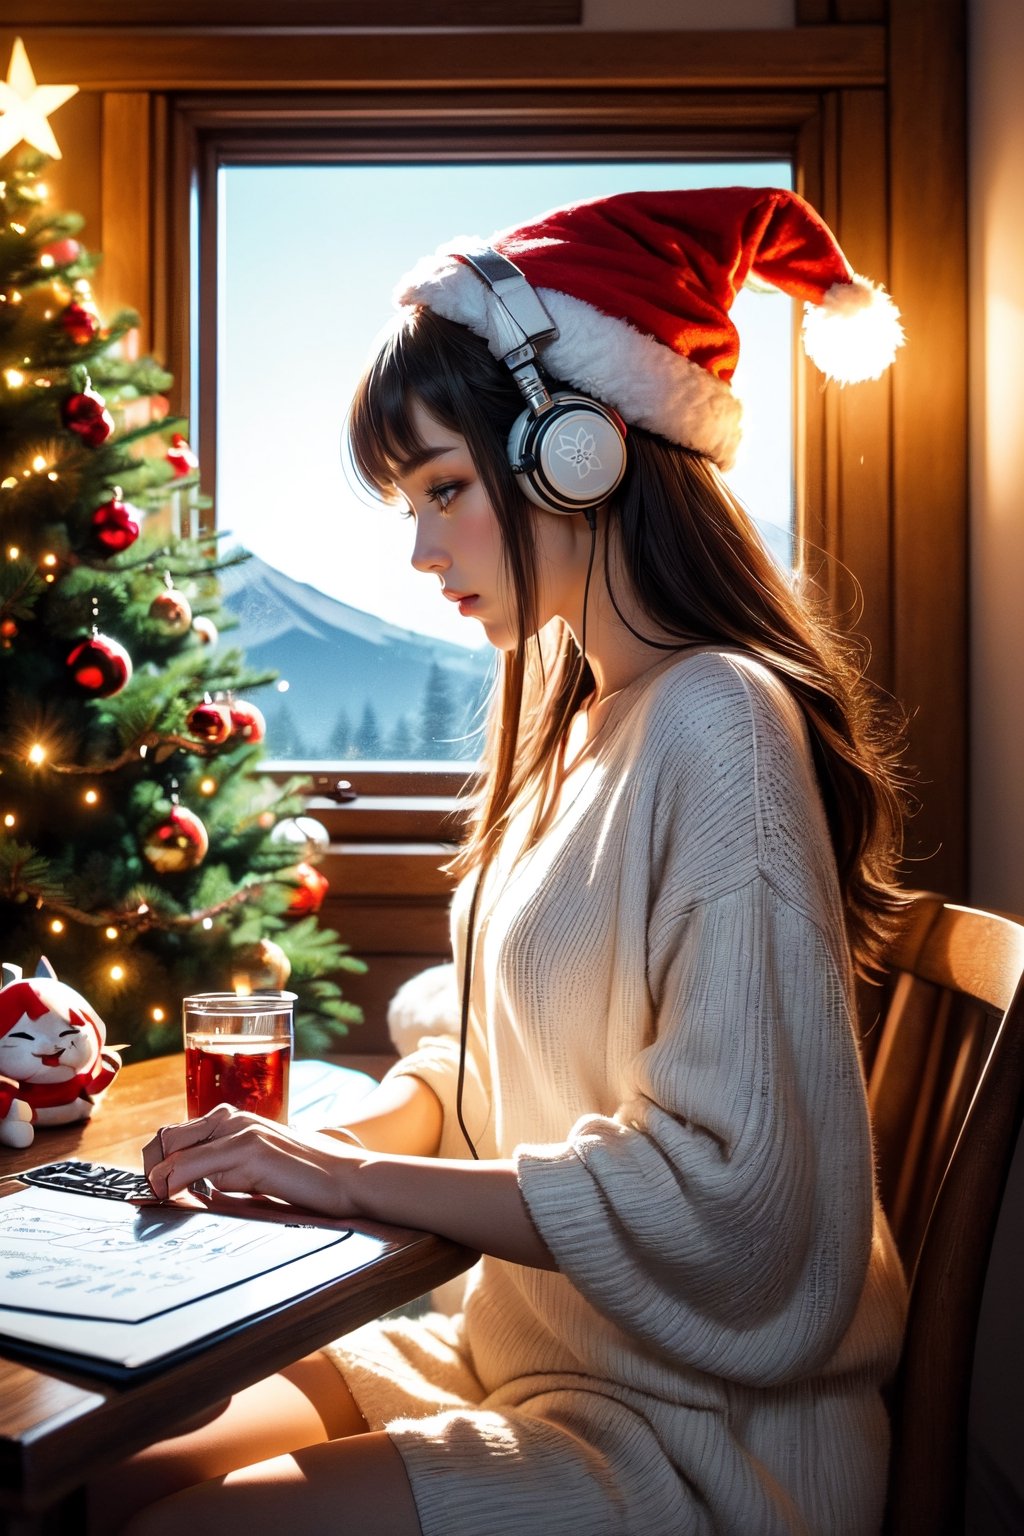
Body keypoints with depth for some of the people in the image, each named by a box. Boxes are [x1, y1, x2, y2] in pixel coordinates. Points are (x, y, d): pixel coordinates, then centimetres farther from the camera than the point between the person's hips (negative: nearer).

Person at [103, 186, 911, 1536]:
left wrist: (353, 1177, -19)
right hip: (521, 1350, 8)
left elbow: (724, 1191, -24)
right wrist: (331, 1138, -4)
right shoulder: (576, 717, 9)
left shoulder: (716, 725, -21)